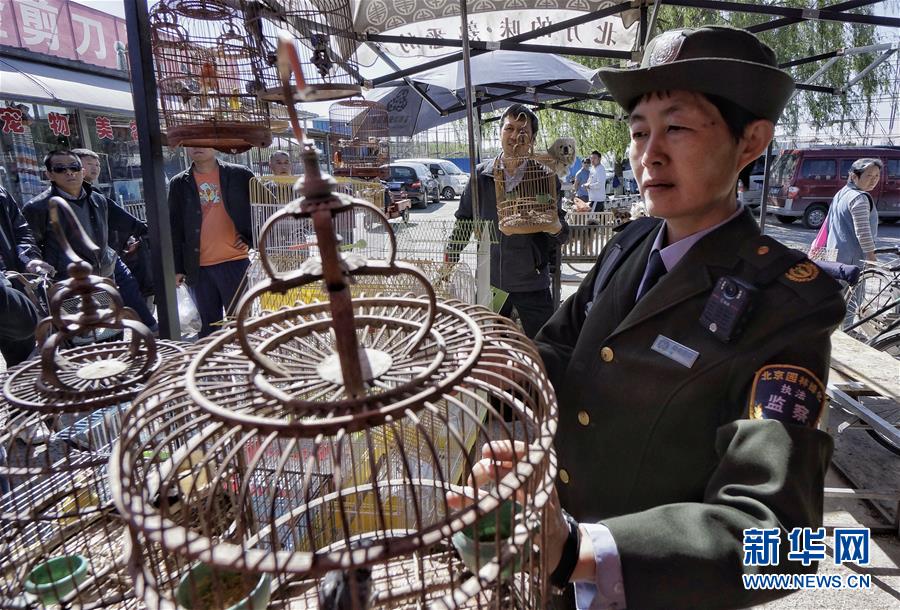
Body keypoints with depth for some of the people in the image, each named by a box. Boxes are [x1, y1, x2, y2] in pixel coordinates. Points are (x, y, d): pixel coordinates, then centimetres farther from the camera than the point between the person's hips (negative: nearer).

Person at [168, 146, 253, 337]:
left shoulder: (240, 175, 2)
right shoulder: (179, 184, 8)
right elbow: (174, 228, 9)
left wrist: (251, 238, -3)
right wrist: (177, 267, 5)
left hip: (235, 262, -2)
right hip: (198, 267, 3)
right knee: (209, 324, 11)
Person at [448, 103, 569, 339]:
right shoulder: (481, 174, 0)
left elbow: (560, 235, -1)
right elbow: (464, 222, 10)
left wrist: (555, 228, -24)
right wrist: (448, 263, 7)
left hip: (532, 283, -2)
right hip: (490, 281, 2)